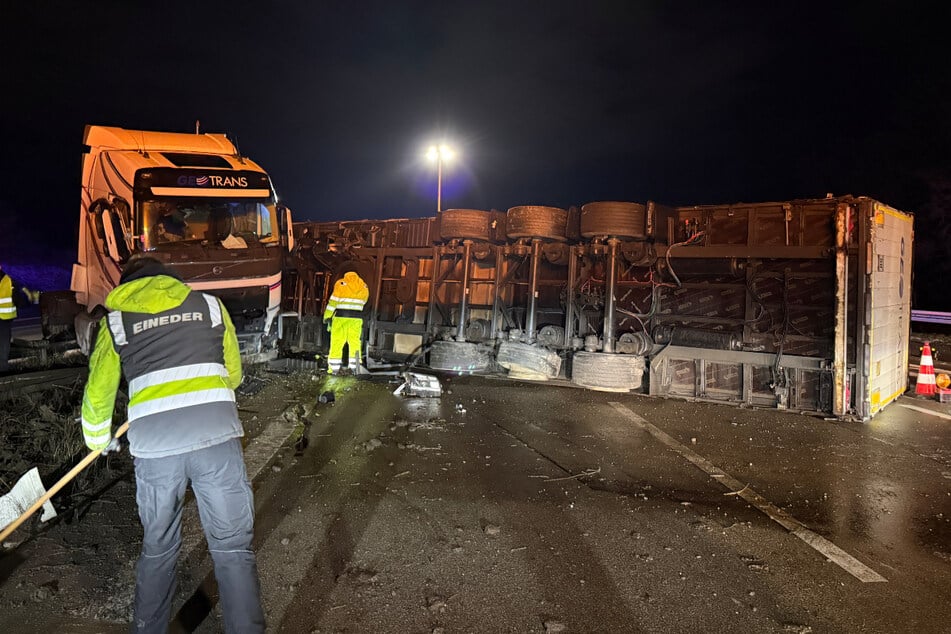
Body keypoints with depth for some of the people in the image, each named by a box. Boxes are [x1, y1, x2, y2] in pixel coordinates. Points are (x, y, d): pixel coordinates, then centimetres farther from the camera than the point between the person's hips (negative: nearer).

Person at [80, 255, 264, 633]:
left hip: (154, 442, 1)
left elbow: (98, 390, 24)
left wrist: (98, 438, 42)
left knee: (157, 548, 21)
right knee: (232, 547, 5)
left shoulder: (116, 318, 18)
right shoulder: (209, 304, 17)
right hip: (216, 433, -1)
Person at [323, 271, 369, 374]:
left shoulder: (341, 284, 0)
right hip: (356, 317, 2)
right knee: (354, 341, 5)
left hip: (341, 316, -2)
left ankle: (334, 368, -1)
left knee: (337, 342, 1)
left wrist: (327, 316, 1)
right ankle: (354, 366, -1)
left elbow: (333, 301, -3)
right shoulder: (364, 287, 10)